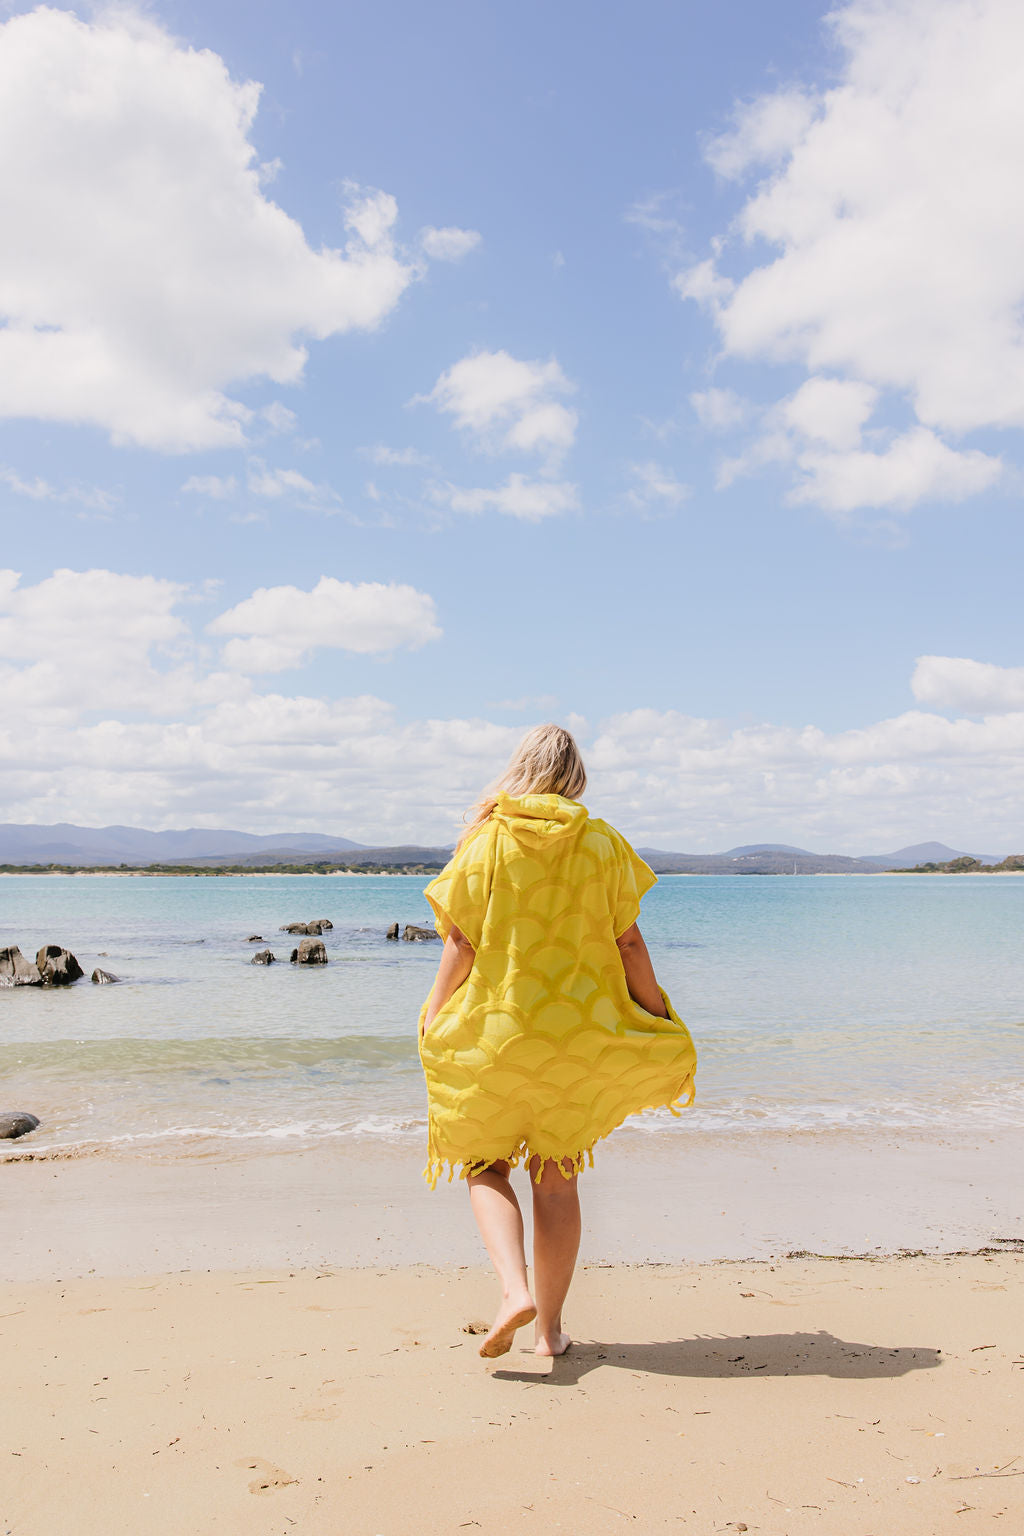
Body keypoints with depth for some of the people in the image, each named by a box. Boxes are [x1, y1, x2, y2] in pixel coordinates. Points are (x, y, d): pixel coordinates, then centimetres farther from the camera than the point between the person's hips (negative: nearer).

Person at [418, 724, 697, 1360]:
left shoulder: (487, 841, -6)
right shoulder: (603, 844, -1)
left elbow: (462, 943, -9)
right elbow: (629, 943, -1)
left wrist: (433, 1021, 1)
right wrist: (661, 1022, 8)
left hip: (494, 1026, -2)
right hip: (580, 1032, 2)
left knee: (486, 1165, 15)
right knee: (558, 1177, 14)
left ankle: (514, 1289, -5)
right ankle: (550, 1326, 21)